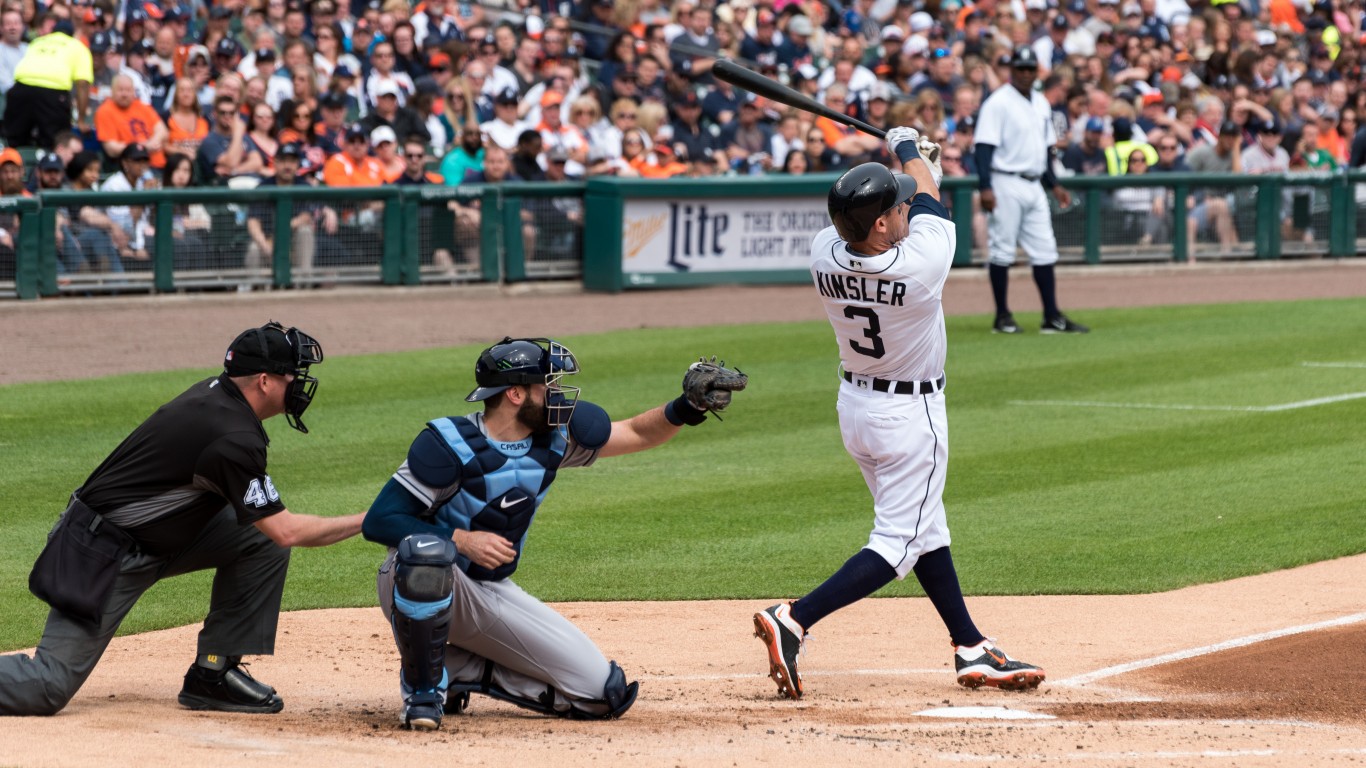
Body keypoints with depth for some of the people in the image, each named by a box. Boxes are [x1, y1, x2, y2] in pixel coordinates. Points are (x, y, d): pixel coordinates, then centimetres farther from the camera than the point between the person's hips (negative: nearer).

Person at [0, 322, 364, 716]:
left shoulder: (214, 391, 2)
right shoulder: (234, 439, -25)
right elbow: (286, 531, -21)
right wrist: (365, 522, -13)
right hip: (105, 558, -10)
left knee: (261, 540, -1)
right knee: (49, 688, -13)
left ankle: (213, 675, 3)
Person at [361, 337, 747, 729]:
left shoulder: (554, 437, -2)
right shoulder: (450, 443, -20)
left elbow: (637, 434, 8)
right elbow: (378, 521, -20)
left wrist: (688, 406, -11)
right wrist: (461, 540, -30)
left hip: (493, 593, 6)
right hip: (421, 590, -6)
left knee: (603, 693, -5)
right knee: (427, 553, -45)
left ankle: (457, 671, 8)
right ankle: (421, 685, -20)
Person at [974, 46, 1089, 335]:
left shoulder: (1041, 104, 15)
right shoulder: (998, 103, -9)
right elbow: (984, 147, -14)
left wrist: (1054, 185, 18)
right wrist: (985, 187, -24)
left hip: (1033, 186, 7)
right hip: (1006, 184, -7)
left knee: (1044, 251, 4)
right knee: (1002, 251, -2)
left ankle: (1052, 317, 5)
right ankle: (1002, 317, 4)